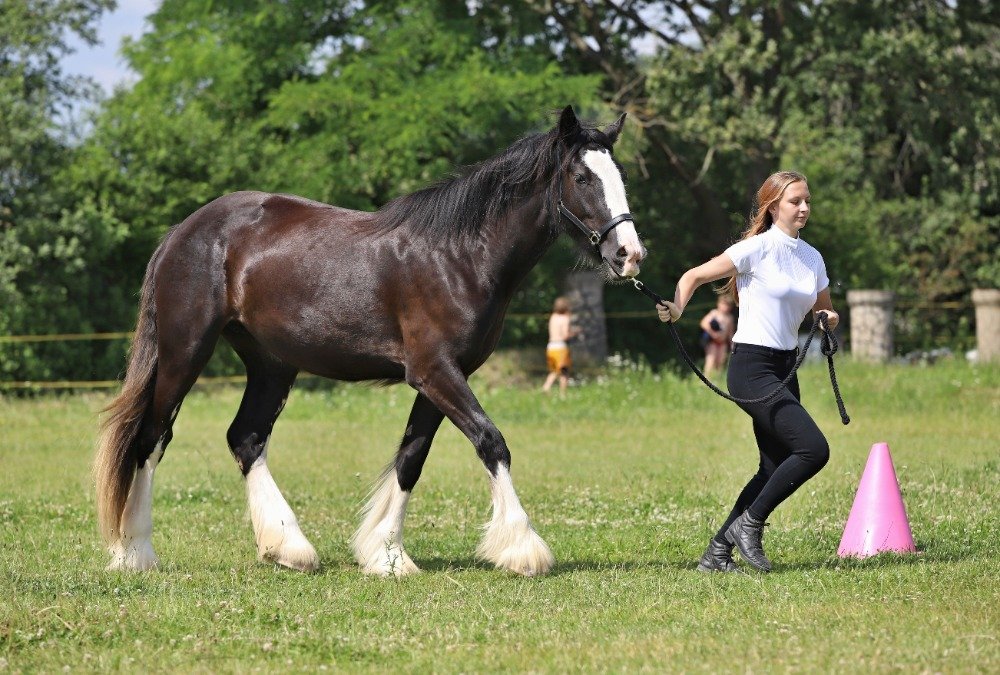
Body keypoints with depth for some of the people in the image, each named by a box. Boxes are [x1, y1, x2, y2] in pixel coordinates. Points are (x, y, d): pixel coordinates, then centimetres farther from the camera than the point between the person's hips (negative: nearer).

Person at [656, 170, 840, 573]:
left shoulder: (812, 258, 12)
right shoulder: (757, 248, -9)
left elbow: (825, 310, 25)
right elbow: (695, 276, -7)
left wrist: (827, 319, 1)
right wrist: (676, 309, -25)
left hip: (785, 368, 8)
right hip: (753, 367, -8)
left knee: (775, 470, 6)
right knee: (813, 449, -18)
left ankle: (717, 553, 12)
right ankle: (749, 525, -4)